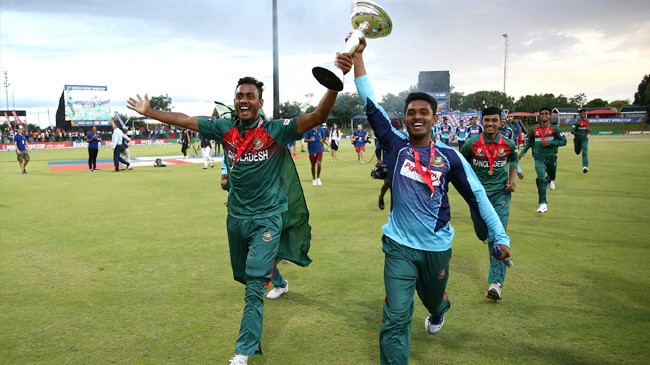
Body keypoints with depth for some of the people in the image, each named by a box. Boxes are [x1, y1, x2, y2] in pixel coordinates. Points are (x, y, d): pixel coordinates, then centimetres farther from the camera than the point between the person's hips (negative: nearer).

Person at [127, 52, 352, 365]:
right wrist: (150, 112, 14)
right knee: (245, 275, 24)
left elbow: (317, 116, -27)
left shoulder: (275, 130, -15)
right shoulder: (224, 129, -2)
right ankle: (279, 283, 57)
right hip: (236, 217, 6)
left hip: (267, 218, -5)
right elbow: (184, 120, 9)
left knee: (254, 286, -10)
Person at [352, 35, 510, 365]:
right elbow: (370, 104, -11)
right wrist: (357, 55, -14)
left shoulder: (449, 157, -6)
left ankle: (438, 312, 65)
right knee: (395, 319, -8)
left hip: (437, 246, 2)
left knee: (434, 299, 28)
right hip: (399, 246, -1)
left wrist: (499, 236, -3)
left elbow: (476, 196, -1)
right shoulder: (395, 146, -7)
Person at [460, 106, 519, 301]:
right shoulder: (472, 143, -8)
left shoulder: (508, 144, -4)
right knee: (482, 233, 11)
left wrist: (512, 179, 4)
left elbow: (513, 160, 18)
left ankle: (496, 283, -13)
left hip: (500, 193, 0)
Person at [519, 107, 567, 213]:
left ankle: (549, 180, 64)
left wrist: (550, 143, -18)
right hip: (539, 158, -1)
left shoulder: (555, 129, -5)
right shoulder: (534, 130, 2)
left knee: (552, 176, 22)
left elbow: (564, 141, -7)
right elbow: (529, 142, 14)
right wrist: (522, 153, 5)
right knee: (541, 178, -17)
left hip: (551, 157, 1)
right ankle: (543, 204, -15)